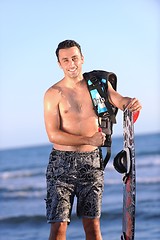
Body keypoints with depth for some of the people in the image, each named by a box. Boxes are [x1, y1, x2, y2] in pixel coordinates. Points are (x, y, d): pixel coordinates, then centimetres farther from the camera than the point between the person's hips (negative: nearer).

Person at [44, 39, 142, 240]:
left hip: (92, 162, 3)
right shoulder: (54, 94, -5)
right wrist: (89, 140, -18)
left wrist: (131, 102, -29)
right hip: (62, 162, -3)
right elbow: (53, 135, -11)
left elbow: (119, 100, -5)